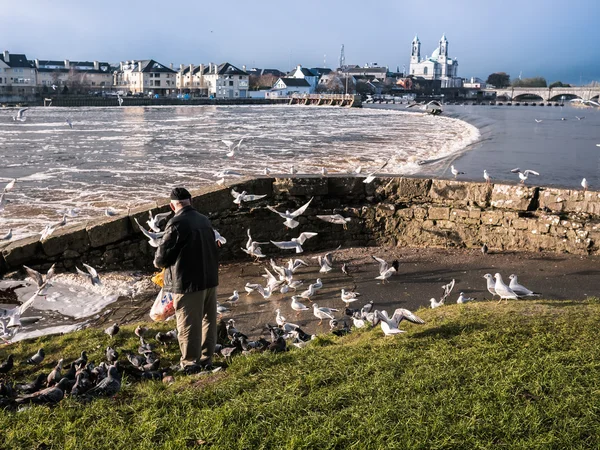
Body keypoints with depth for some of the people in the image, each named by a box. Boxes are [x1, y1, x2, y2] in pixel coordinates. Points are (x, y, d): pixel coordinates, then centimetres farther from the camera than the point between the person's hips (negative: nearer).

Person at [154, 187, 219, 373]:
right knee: (208, 321, 16)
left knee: (189, 325, 3)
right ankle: (206, 358, 26)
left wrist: (158, 262, 8)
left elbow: (161, 258, -15)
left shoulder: (176, 223, -17)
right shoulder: (205, 221, 6)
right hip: (210, 279, 7)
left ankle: (191, 363, 12)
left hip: (188, 282, -7)